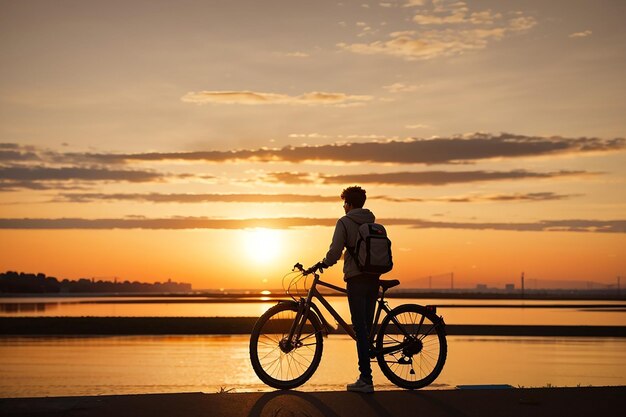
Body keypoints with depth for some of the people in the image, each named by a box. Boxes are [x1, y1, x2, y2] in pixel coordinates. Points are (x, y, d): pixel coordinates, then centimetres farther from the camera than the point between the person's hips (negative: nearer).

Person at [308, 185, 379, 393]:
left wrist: (322, 264, 2)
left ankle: (366, 380, -11)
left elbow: (335, 250, -12)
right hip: (374, 279, 6)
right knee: (367, 327, 11)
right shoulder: (373, 222, 15)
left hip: (356, 278, -6)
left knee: (360, 329, -7)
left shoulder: (344, 222, -5)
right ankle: (365, 375, 13)